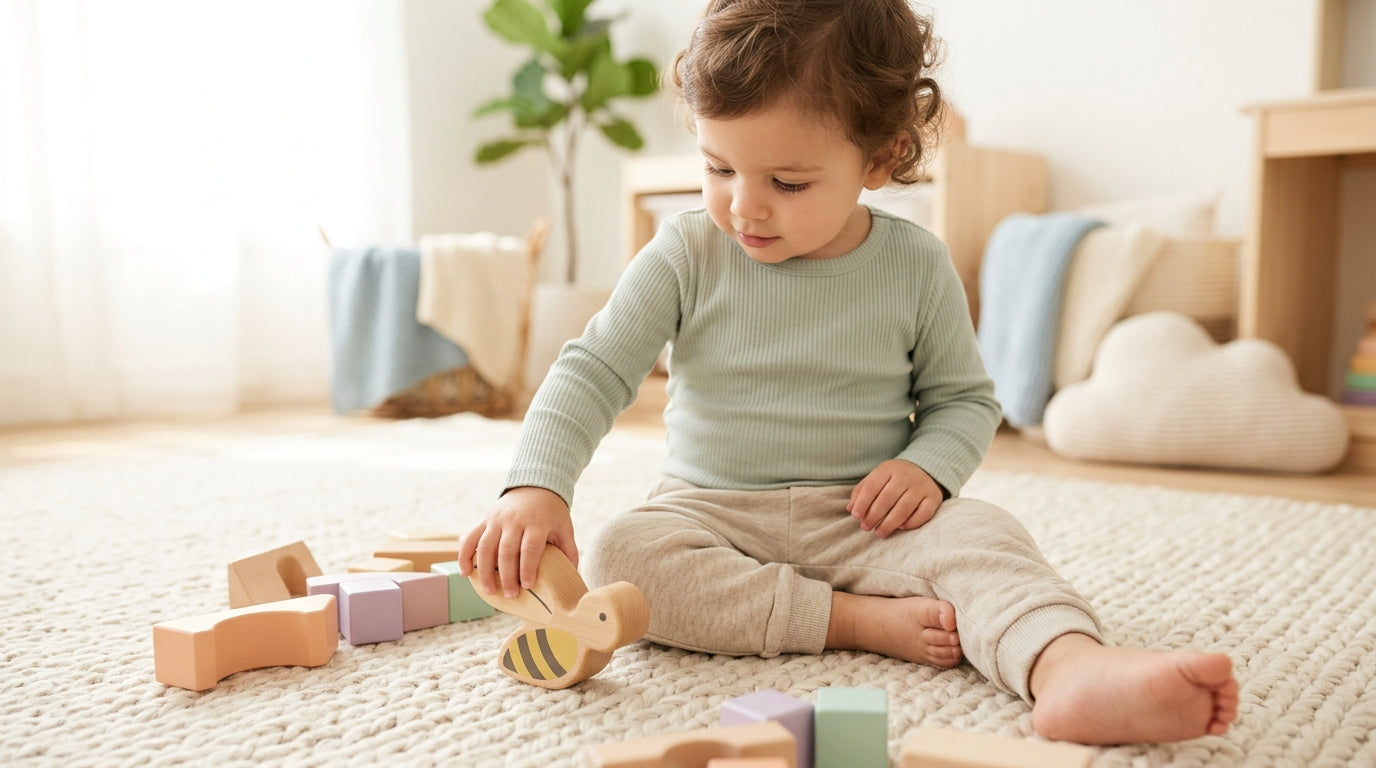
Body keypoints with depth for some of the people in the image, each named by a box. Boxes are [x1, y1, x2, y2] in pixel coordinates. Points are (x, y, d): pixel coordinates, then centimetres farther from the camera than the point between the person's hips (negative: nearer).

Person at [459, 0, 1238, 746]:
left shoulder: (917, 264, -3)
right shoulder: (686, 255, -5)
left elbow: (964, 397, 9)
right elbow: (593, 370, -6)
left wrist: (929, 466, -14)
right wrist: (536, 486, -21)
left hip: (864, 521, 0)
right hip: (714, 513, 1)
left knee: (981, 535, -27)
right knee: (623, 554, -30)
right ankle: (866, 622, -30)